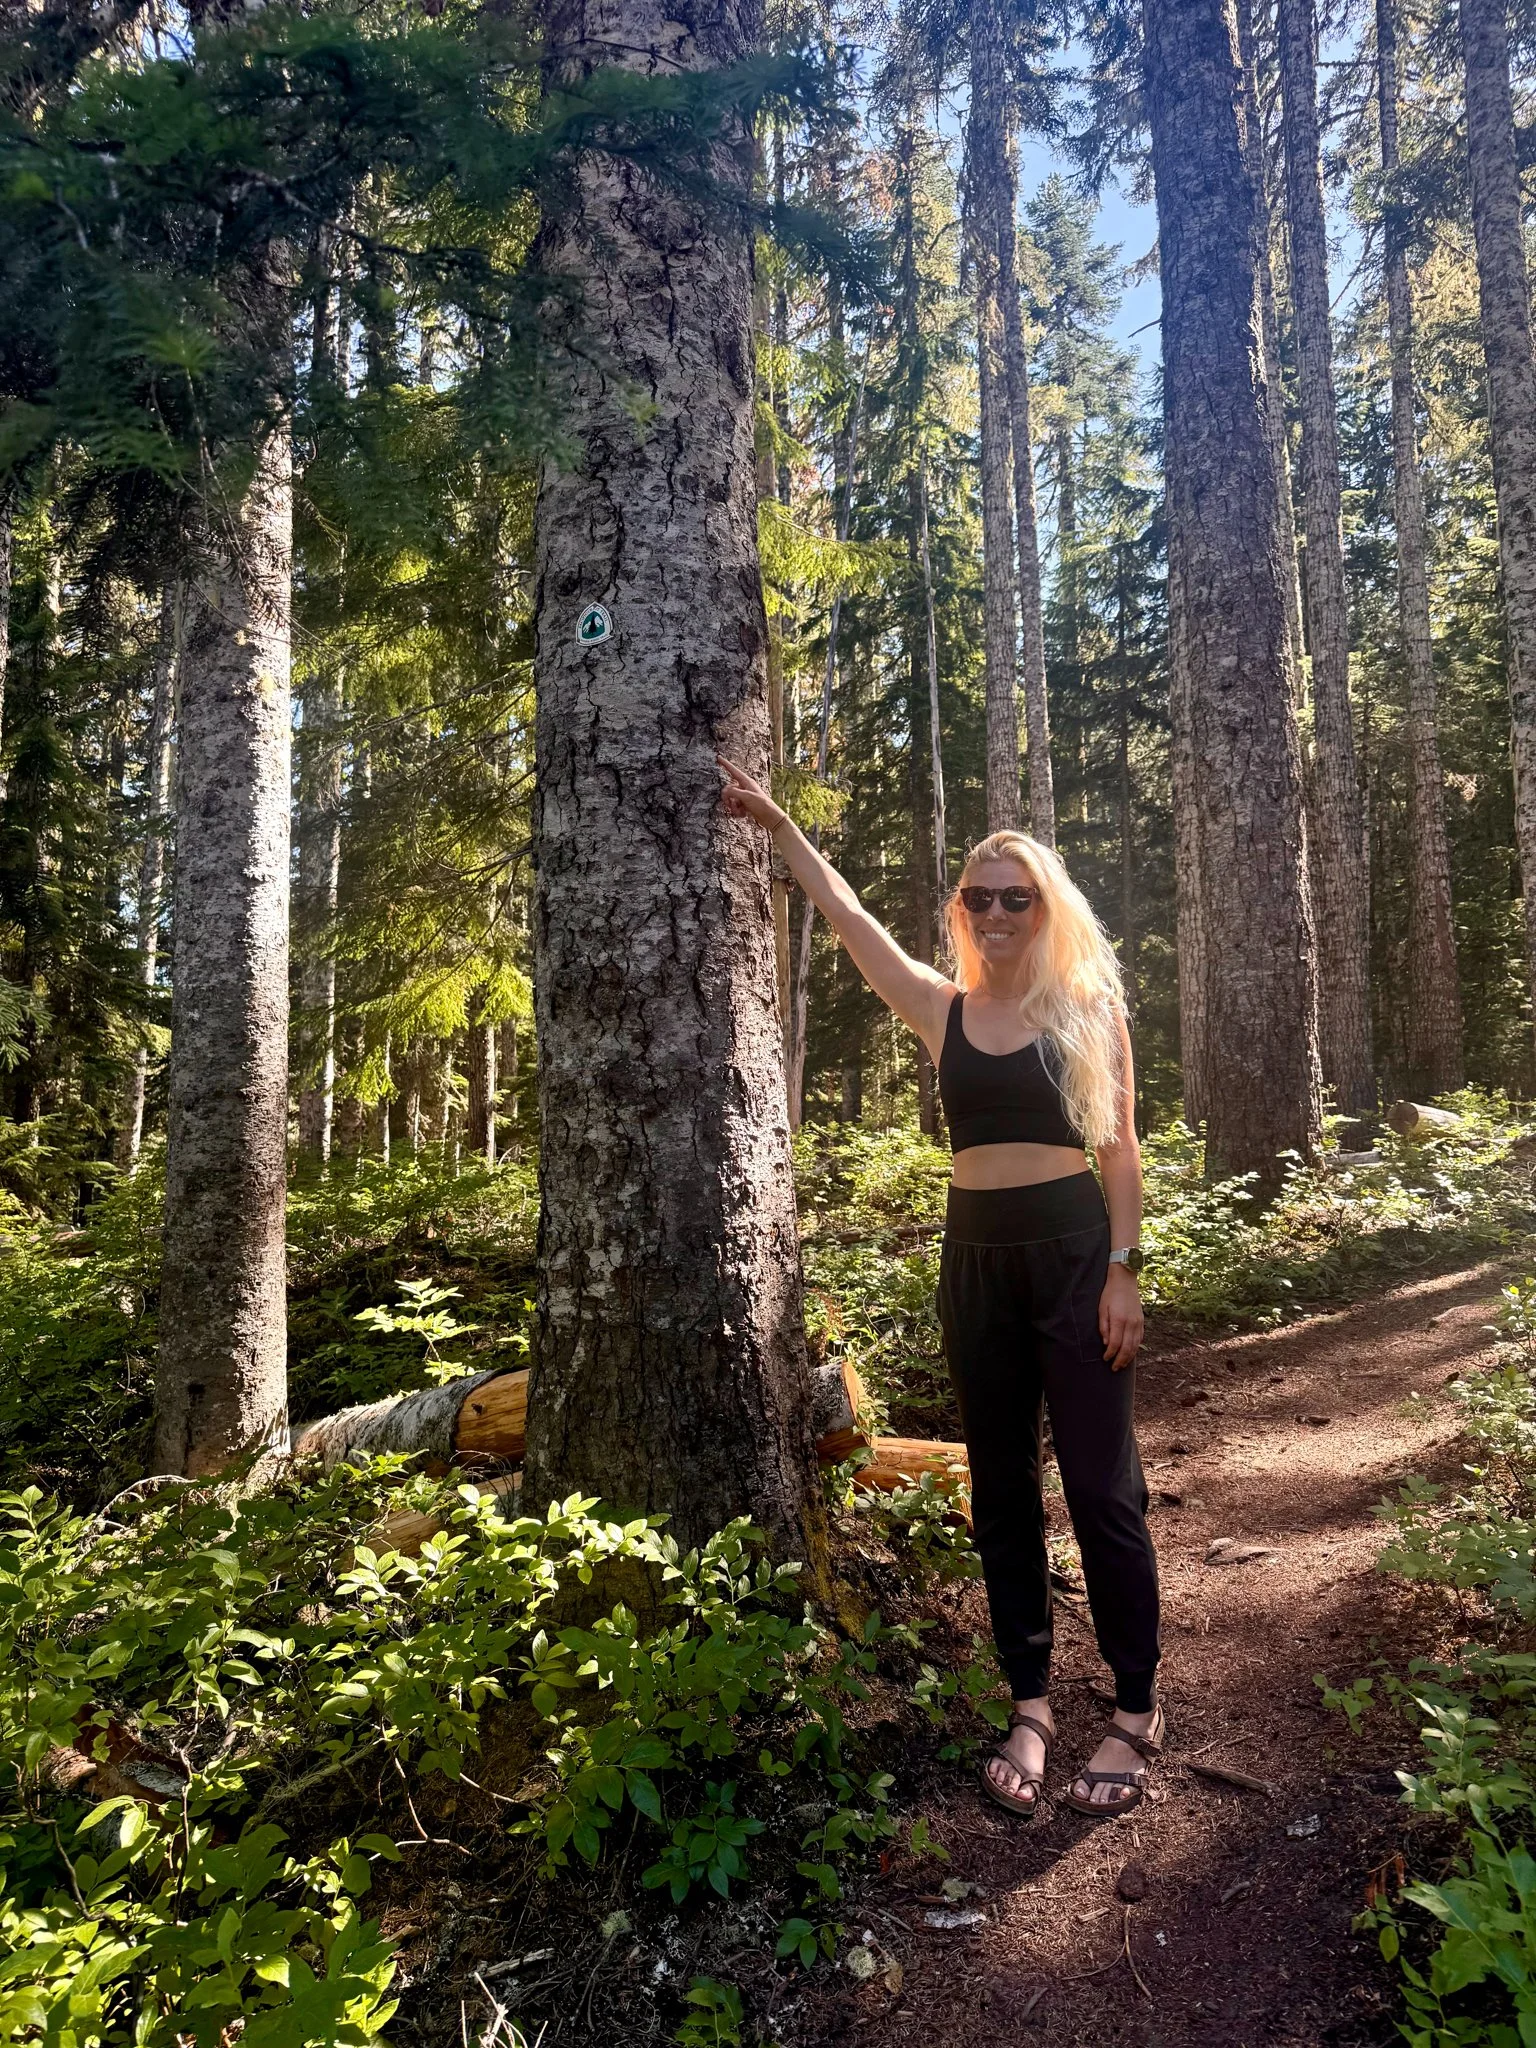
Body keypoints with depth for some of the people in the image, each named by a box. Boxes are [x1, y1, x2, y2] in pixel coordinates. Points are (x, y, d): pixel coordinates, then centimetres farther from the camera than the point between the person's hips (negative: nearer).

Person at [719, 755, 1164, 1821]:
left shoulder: (1088, 1005, 0)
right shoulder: (943, 1010, 8)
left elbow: (1118, 1144, -1)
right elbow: (849, 915, 9)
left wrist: (1123, 1269, -7)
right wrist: (776, 823, 9)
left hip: (1073, 1248, -3)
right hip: (976, 1255, 4)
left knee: (1102, 1483, 1)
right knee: (1002, 1490, 10)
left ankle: (1138, 1712, 16)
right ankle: (1032, 1705, 23)